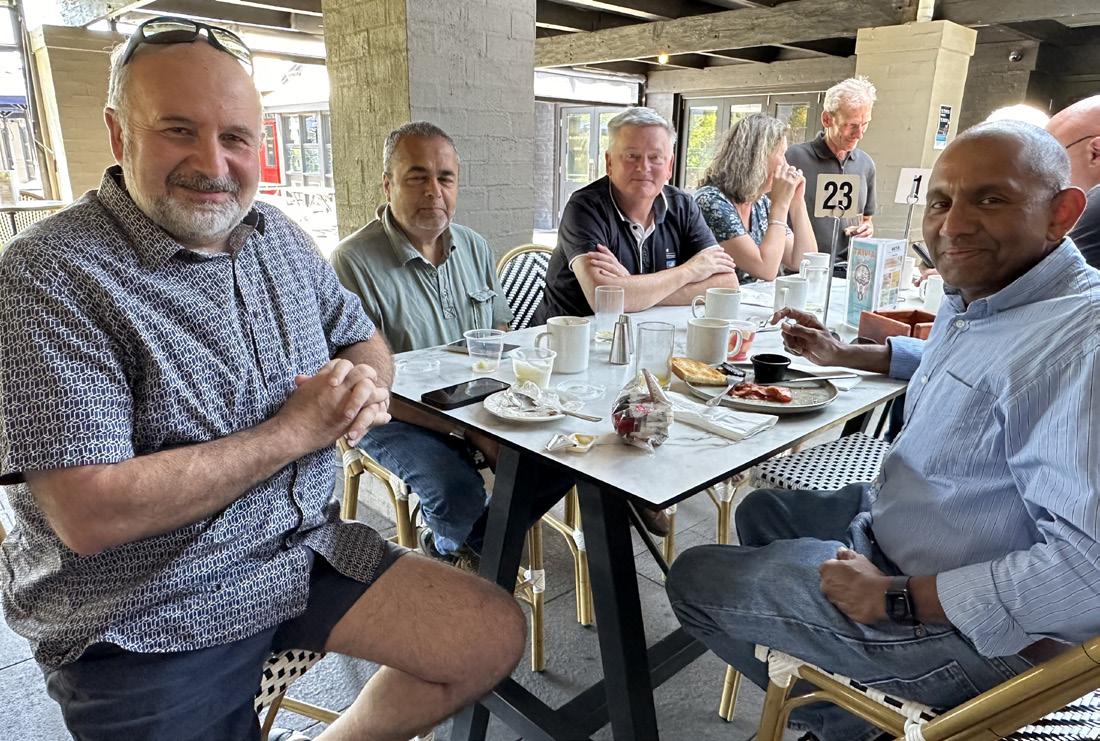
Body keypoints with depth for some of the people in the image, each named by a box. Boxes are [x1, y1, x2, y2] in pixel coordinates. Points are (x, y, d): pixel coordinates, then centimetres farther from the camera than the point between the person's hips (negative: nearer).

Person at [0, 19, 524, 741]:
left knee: (496, 638, 4)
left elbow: (361, 337, 13)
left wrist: (365, 384, -12)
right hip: (145, 622, -5)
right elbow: (90, 514, -24)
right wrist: (296, 430, -19)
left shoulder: (278, 234, 3)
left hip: (306, 548, 6)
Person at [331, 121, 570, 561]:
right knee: (460, 492, -29)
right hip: (397, 417, -6)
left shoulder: (475, 247, 6)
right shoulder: (353, 262, -16)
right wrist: (469, 431, -23)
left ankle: (463, 542, 16)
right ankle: (450, 546, 12)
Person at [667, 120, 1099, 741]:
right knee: (761, 513, 28)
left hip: (961, 626, -10)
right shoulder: (978, 296, 2)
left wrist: (899, 597, -29)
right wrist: (844, 354, 17)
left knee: (694, 580, -2)